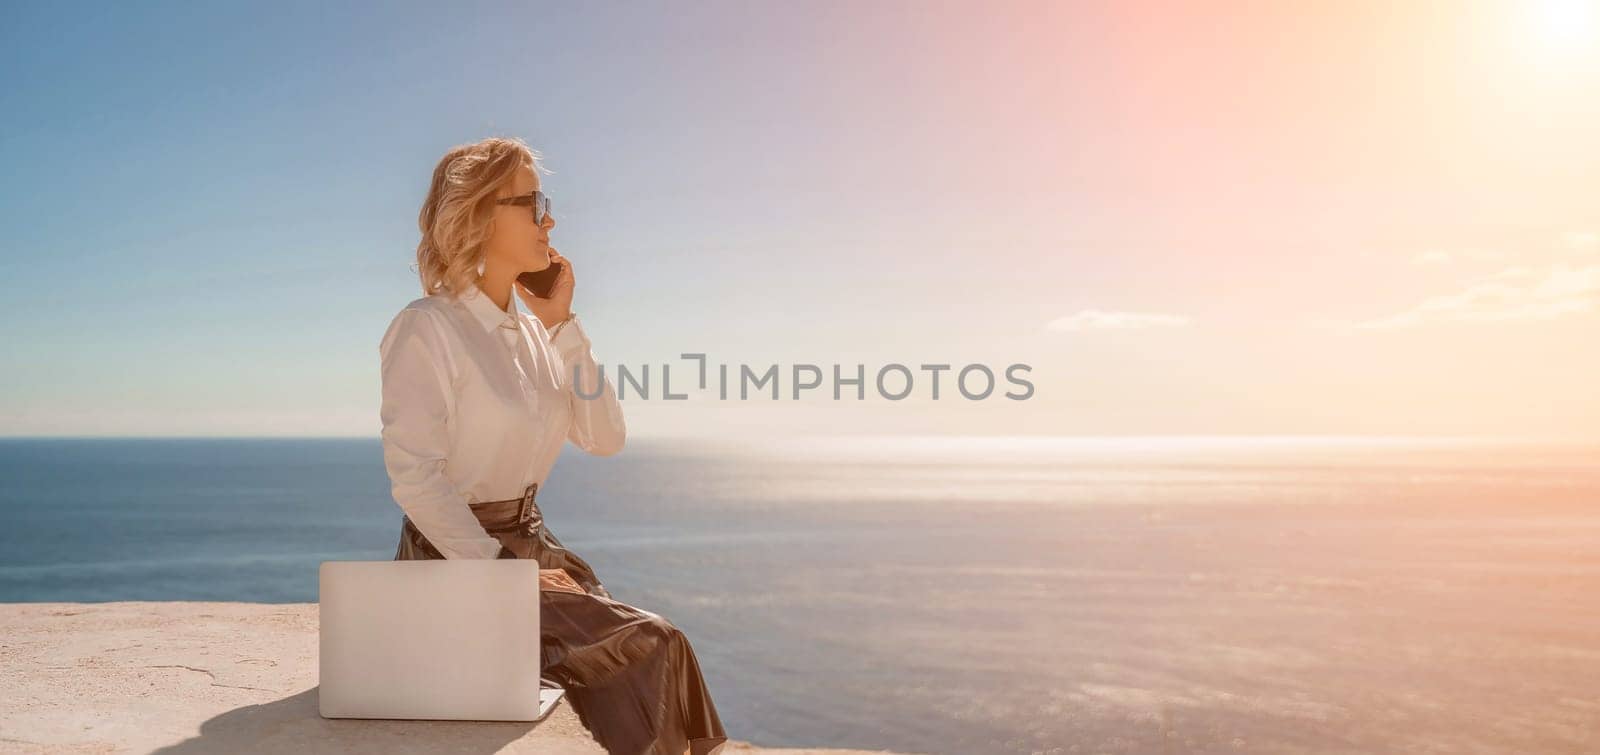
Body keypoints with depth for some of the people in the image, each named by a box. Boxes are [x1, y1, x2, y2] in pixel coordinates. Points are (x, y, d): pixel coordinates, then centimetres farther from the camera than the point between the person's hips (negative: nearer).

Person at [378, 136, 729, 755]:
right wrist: (495, 567, -22)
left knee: (657, 651, -9)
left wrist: (563, 325, -2)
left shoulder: (532, 332, 10)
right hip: (456, 556, -7)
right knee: (651, 648, -16)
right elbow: (413, 476, -18)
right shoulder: (427, 327, -11)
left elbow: (605, 439, 3)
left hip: (531, 541, 7)